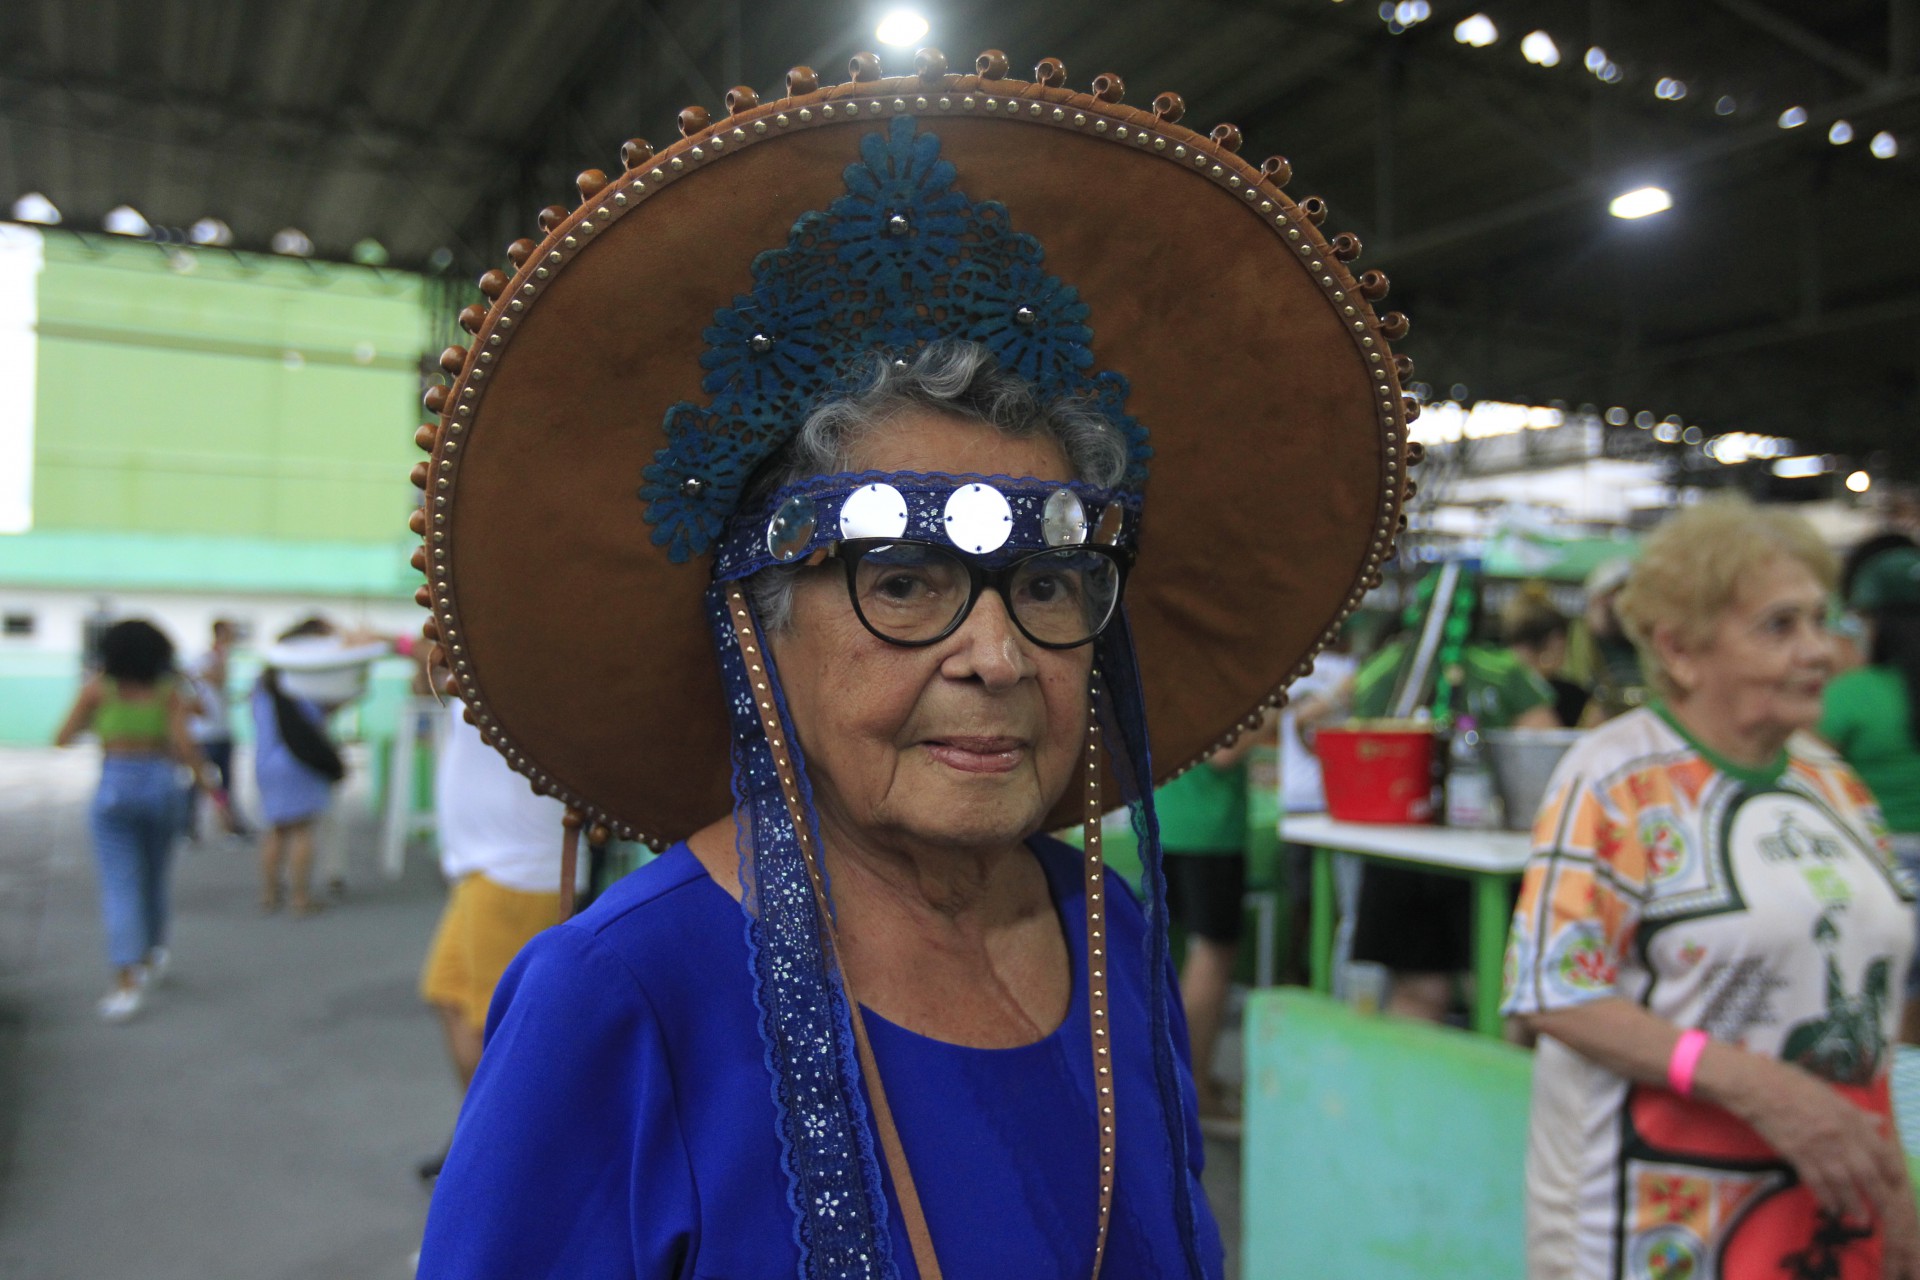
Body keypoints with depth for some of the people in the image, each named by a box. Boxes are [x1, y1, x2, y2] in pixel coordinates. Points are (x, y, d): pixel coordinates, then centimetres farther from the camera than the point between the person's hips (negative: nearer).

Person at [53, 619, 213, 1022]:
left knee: (120, 887, -3)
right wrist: (204, 775, 3)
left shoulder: (98, 688, 0)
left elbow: (62, 738, 4)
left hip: (114, 789, -2)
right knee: (156, 877, 20)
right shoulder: (170, 691, 0)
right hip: (161, 786, 2)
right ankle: (152, 954, 39)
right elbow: (184, 744, -10)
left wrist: (86, 724, 22)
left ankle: (127, 984, -13)